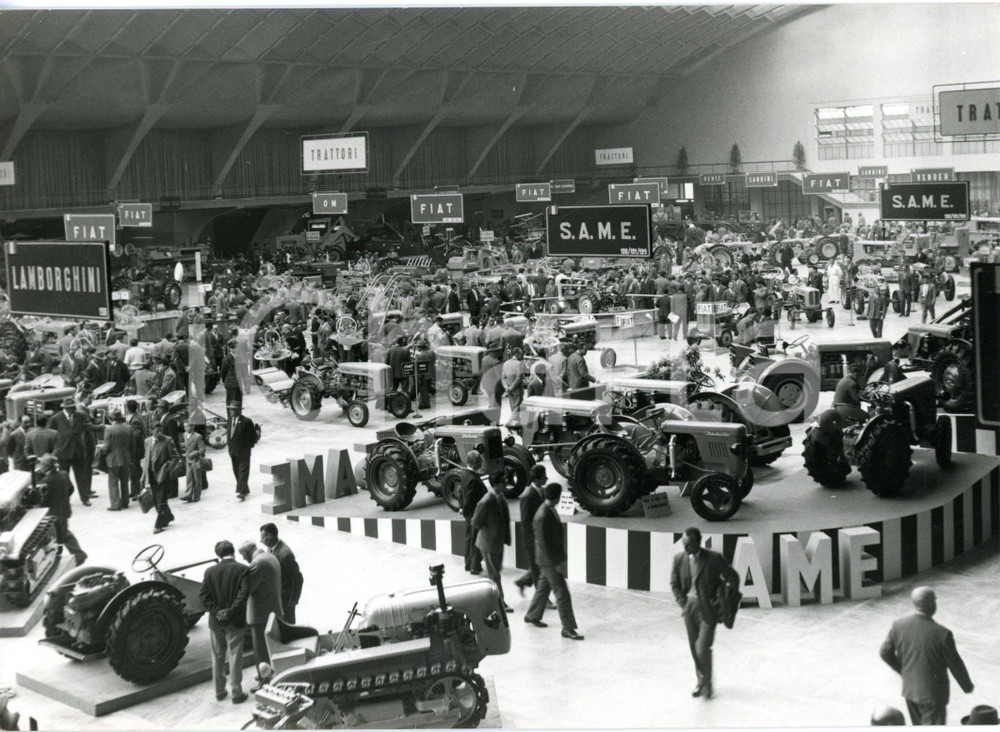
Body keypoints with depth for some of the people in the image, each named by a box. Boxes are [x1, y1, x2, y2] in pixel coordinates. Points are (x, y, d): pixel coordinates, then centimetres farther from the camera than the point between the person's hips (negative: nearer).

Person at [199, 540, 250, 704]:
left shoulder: (210, 571, 0)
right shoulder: (242, 569, -10)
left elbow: (203, 594, -6)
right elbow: (244, 593, -20)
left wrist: (215, 611, -6)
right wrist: (231, 611, -15)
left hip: (215, 622, 3)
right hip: (235, 622, -3)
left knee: (217, 657, 15)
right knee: (235, 657, 4)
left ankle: (219, 692, 23)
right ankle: (236, 693, 7)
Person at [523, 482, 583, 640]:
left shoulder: (550, 510, 3)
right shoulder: (543, 516, -27)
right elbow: (543, 543, -24)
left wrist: (559, 559, 19)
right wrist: (555, 563, -21)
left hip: (554, 558, 10)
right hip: (549, 560, -10)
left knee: (543, 587, 23)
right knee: (562, 594, -4)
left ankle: (532, 616, 39)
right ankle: (568, 628, 2)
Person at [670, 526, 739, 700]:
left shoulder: (714, 558, -13)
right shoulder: (679, 559, -2)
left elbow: (733, 578, -3)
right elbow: (674, 583, 11)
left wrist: (721, 600, -5)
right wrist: (682, 602, 0)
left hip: (708, 609, -4)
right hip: (689, 607, 4)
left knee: (702, 648, -9)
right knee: (694, 648, 11)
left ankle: (706, 683, 12)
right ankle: (701, 681, 29)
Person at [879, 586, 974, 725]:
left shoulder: (899, 625, -13)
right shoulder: (941, 634, -26)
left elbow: (885, 652, -1)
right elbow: (955, 664, -14)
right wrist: (968, 686, 5)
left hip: (909, 689, 6)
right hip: (933, 693, -6)